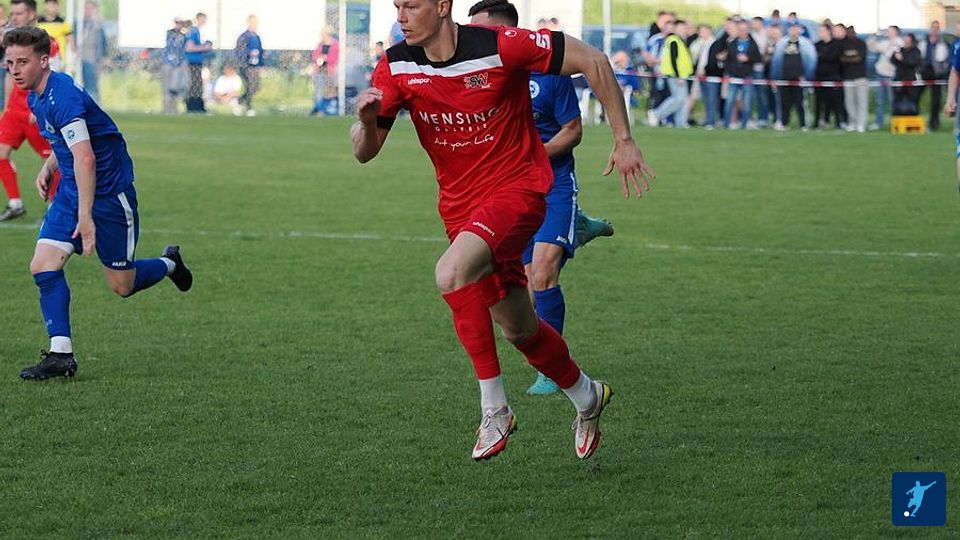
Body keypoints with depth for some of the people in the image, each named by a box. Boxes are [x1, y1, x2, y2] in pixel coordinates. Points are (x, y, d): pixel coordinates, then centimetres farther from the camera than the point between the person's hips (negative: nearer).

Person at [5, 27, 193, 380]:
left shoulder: (61, 96, -26)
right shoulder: (37, 98, 5)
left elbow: (85, 157, -34)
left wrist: (85, 216, -37)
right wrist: (48, 168, 5)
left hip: (109, 193, -8)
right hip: (70, 192, 8)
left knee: (123, 286, 4)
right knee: (43, 267, -8)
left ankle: (168, 264, 35)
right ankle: (61, 355, -6)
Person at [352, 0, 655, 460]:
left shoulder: (501, 47, -20)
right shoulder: (397, 68, -6)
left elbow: (592, 60, -12)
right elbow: (364, 152, -6)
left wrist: (623, 140, -10)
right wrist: (367, 119, -30)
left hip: (518, 187, -6)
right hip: (460, 205, 6)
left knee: (452, 273, -32)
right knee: (518, 329, 14)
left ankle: (494, 409, -22)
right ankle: (586, 397, 42)